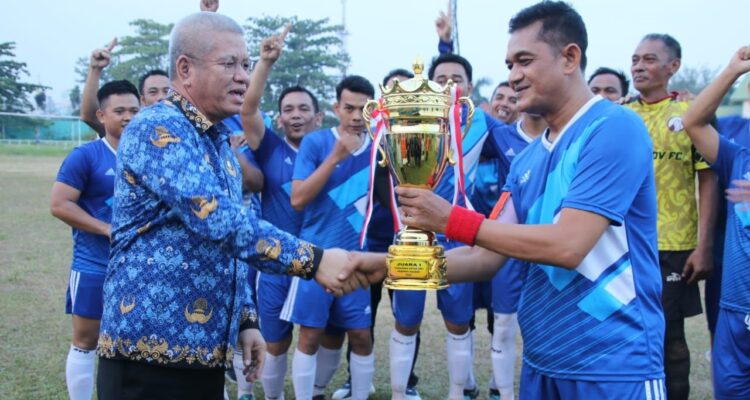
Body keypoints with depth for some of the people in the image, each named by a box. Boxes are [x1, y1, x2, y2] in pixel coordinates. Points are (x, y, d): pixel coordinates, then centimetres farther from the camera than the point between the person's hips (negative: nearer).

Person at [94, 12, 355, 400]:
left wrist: (246, 319, 13)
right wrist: (313, 261, -27)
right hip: (150, 350, -9)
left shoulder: (218, 141, 15)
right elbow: (217, 220, -26)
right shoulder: (157, 129, -14)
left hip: (203, 351, 9)